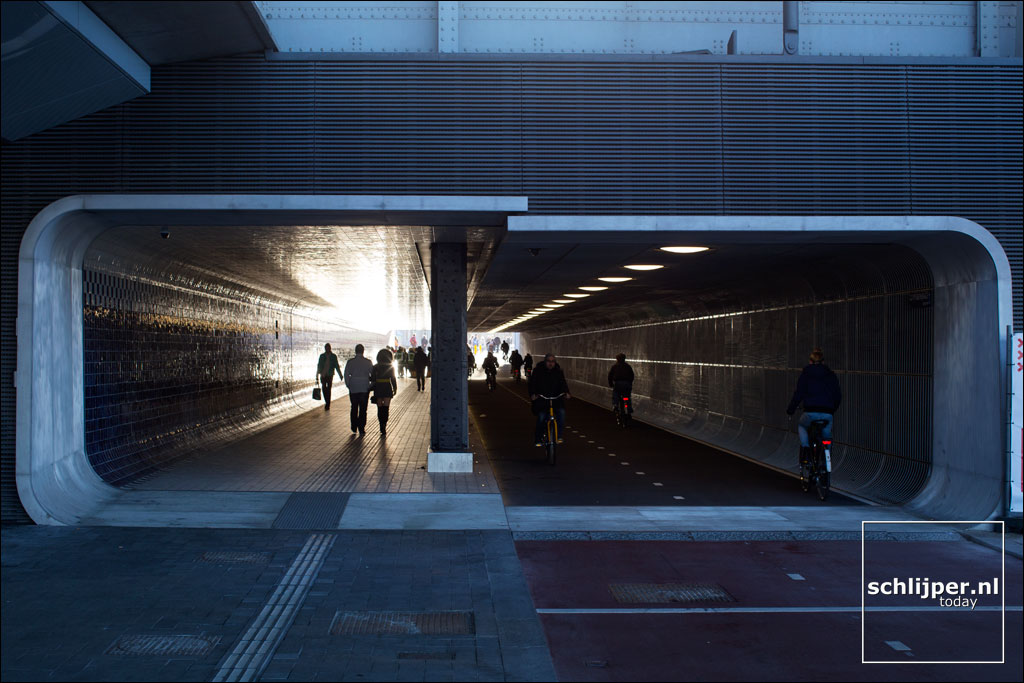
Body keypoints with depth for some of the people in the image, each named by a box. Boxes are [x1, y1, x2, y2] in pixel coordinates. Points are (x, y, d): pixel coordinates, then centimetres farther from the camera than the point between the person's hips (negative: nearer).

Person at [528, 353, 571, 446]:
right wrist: (532, 394, -25)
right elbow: (532, 383, -7)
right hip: (541, 399, -2)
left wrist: (566, 392, -23)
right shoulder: (538, 370, -2)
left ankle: (559, 436, -10)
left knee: (561, 412, -20)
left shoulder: (558, 371, 5)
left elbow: (563, 383, -3)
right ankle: (538, 440, 3)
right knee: (541, 417, -12)